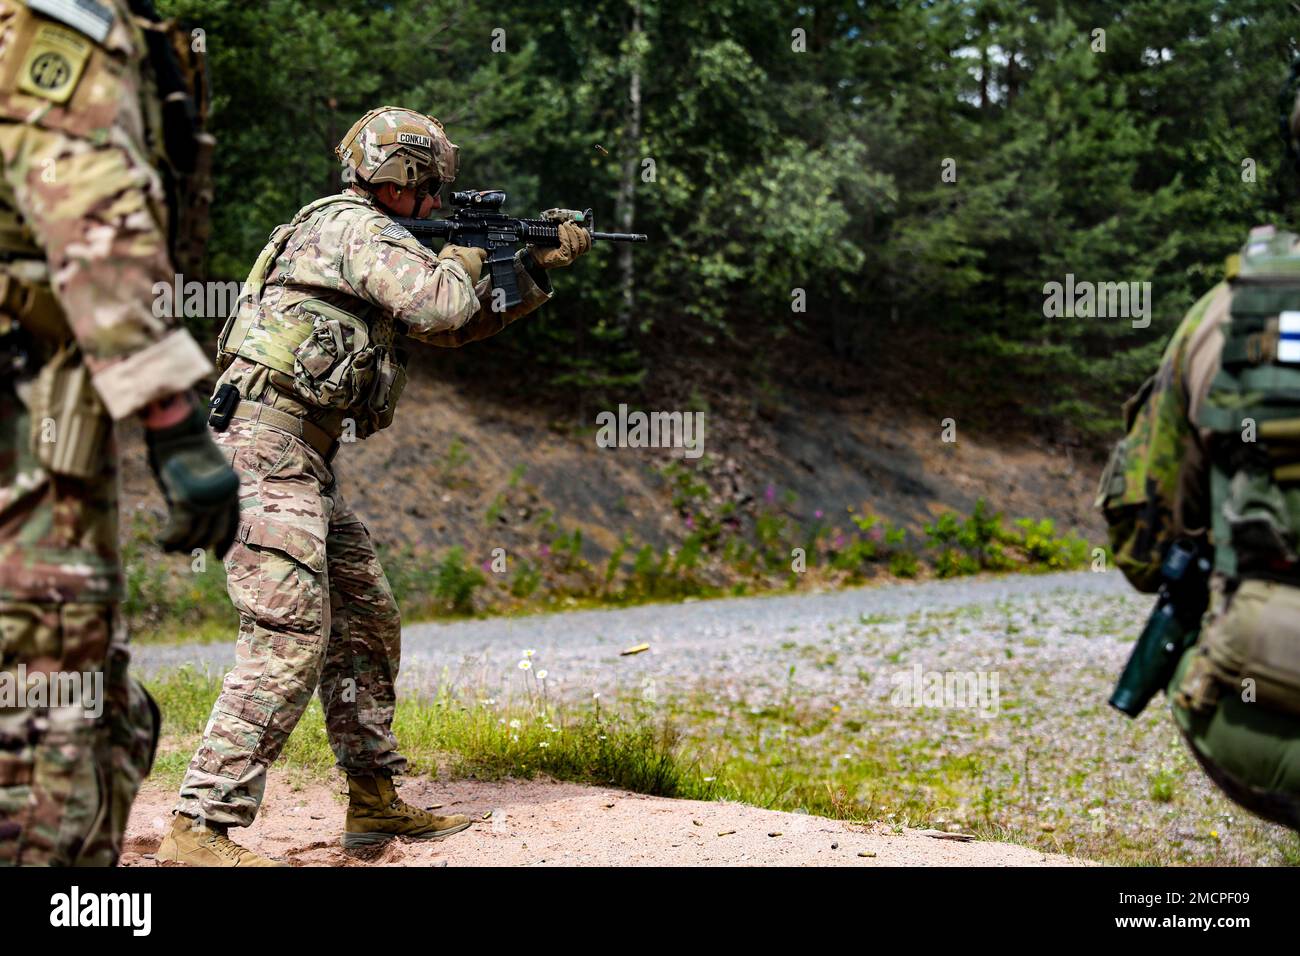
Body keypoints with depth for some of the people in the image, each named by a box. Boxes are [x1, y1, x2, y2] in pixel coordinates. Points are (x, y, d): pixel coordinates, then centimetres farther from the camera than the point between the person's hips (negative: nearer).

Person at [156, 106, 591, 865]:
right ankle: (201, 831, -17)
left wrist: (541, 266, 24)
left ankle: (375, 803, 23)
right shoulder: (356, 227, -8)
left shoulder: (374, 237, 23)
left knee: (368, 623, 14)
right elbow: (443, 306, -19)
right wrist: (464, 259, 3)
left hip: (305, 462, 11)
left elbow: (457, 328, 29)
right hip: (267, 446, -11)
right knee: (291, 638, -16)